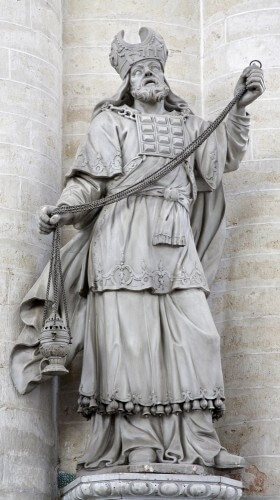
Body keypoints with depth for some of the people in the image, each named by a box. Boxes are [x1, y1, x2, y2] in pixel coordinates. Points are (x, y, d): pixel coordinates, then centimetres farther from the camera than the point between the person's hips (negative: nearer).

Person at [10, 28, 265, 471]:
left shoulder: (188, 125, 25)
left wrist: (240, 108, 6)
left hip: (176, 243, 4)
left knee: (195, 335, -7)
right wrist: (61, 210, -12)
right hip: (123, 239, -3)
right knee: (129, 338, -12)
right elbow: (90, 181, 6)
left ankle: (198, 444, -6)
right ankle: (135, 446, -13)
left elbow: (223, 158, 15)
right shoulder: (111, 123, 15)